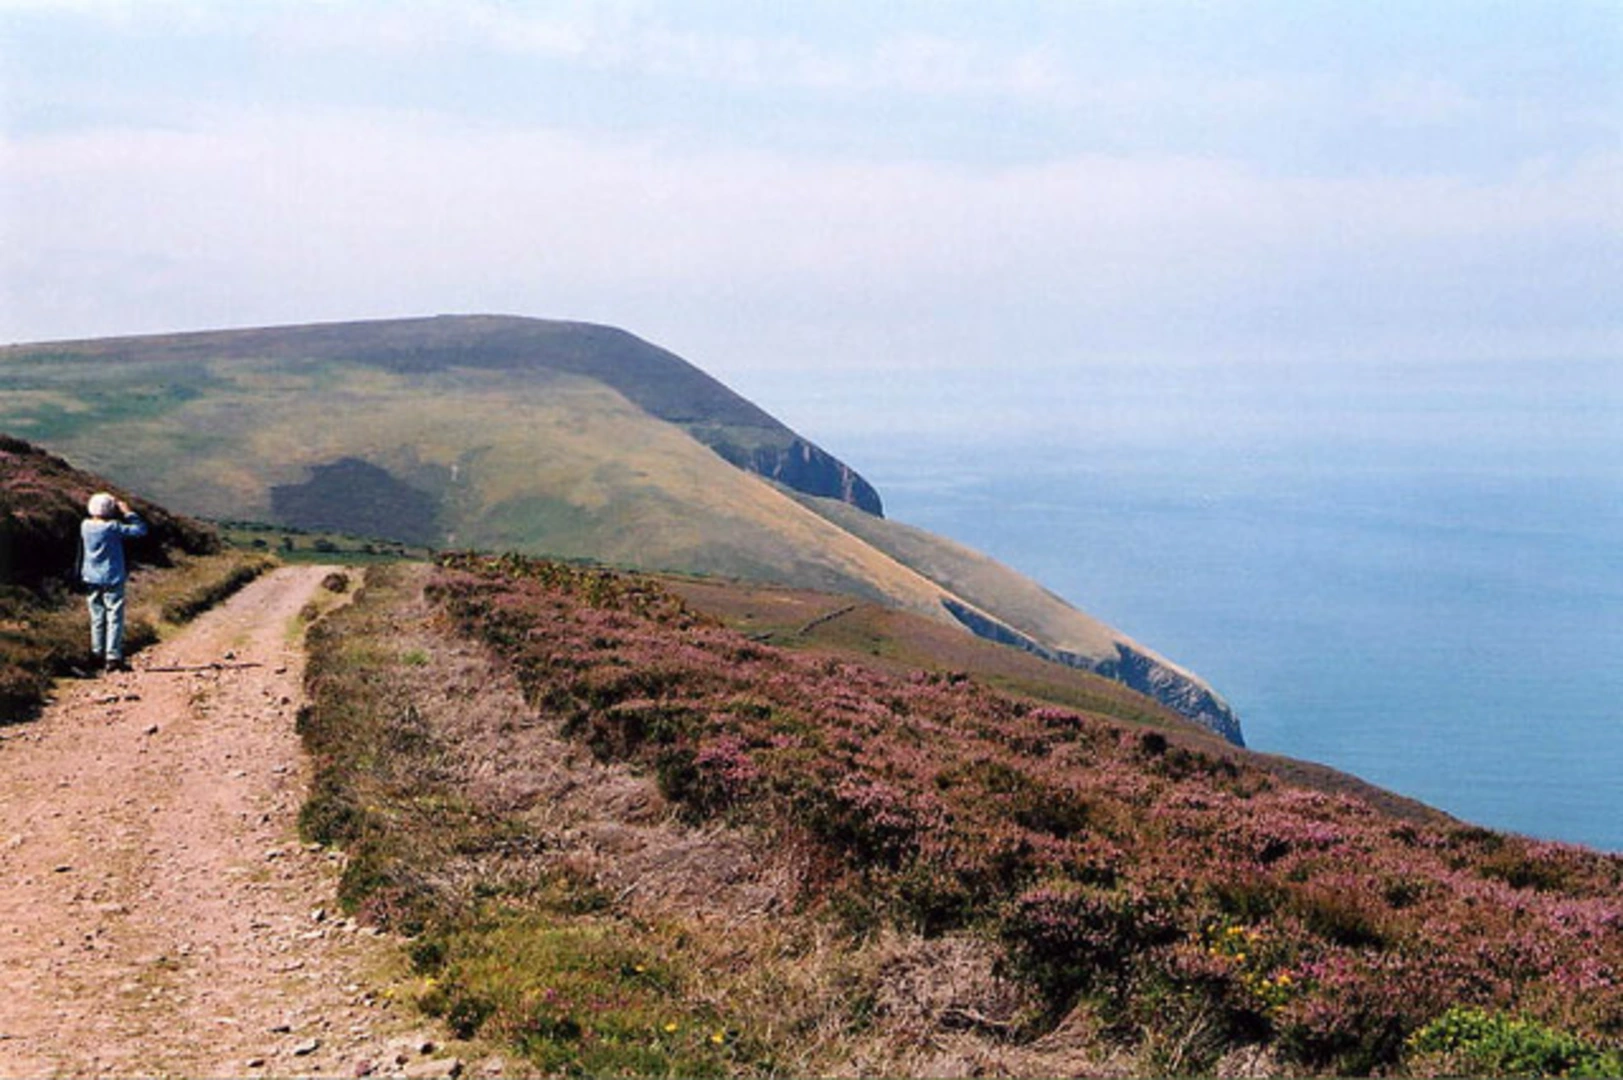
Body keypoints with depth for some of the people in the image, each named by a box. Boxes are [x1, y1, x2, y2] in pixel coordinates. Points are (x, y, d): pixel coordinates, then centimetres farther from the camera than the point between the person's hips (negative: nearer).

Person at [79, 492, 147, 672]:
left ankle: (97, 654, 24)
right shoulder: (113, 527, -18)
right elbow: (141, 530, -16)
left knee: (97, 618, 16)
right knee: (114, 618, -1)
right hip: (112, 579, -6)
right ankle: (112, 657, -4)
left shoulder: (85, 526, -2)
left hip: (92, 579, 6)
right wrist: (128, 513, -7)